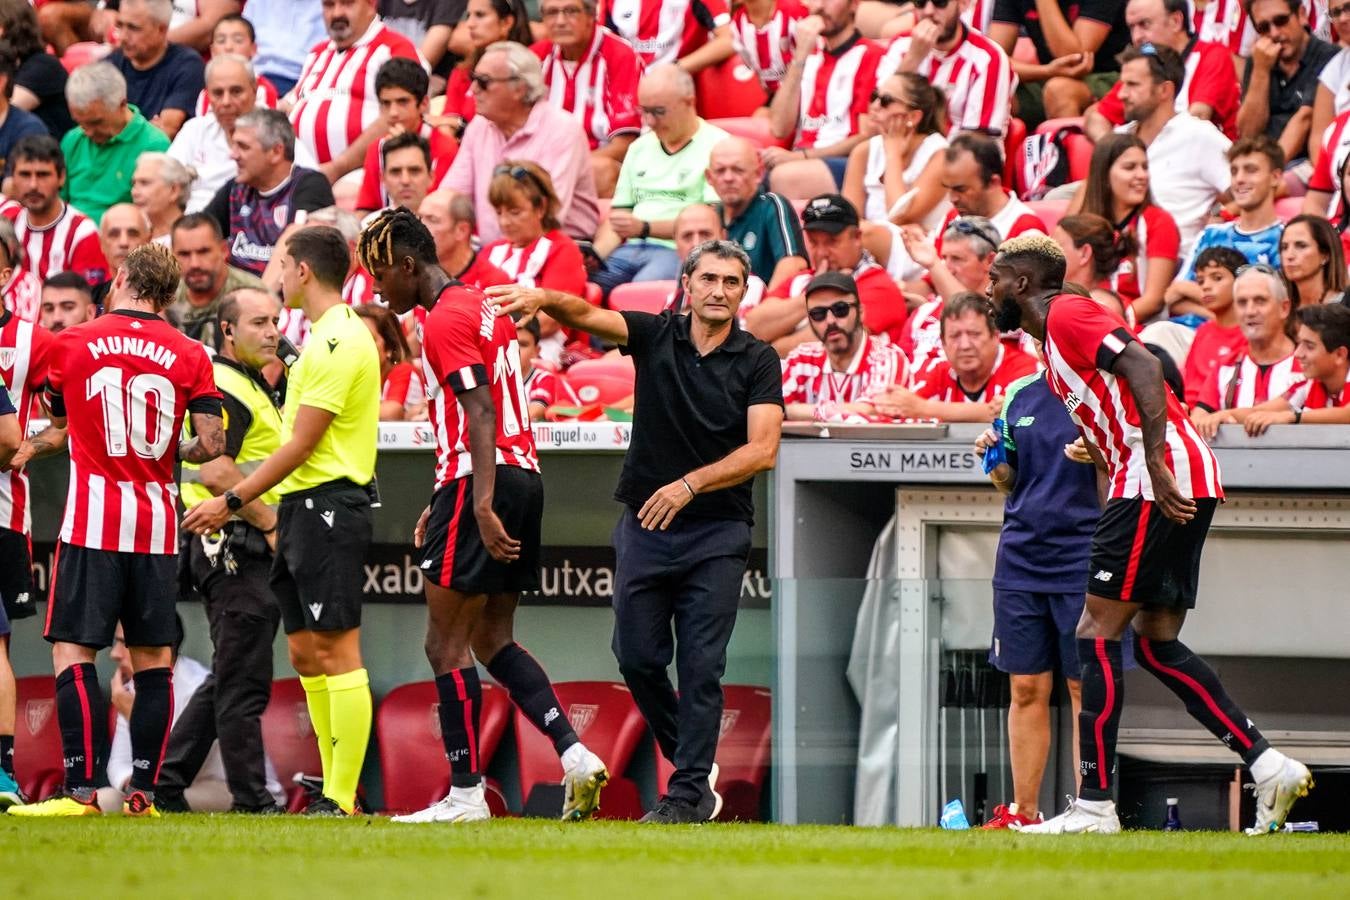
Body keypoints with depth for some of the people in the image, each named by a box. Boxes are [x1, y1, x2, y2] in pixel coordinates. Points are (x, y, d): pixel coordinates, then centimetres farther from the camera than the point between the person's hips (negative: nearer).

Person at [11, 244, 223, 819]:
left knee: (73, 652, -2)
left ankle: (81, 791, -11)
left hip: (93, 523, -2)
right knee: (153, 658, 7)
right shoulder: (189, 356, 3)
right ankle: (142, 790, 4)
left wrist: (27, 448, 39)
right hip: (157, 526, 2)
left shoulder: (70, 345, 0)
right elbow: (212, 444, -3)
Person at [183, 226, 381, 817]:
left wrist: (232, 501, -12)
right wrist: (281, 514, 20)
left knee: (336, 652, -10)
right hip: (305, 508, 11)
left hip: (328, 505, -11)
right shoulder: (329, 336, 17)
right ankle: (333, 788, 13)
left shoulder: (338, 341, -15)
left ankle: (342, 801, -11)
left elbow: (300, 444, -16)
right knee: (306, 653, 10)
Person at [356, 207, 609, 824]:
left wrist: (481, 506, -27)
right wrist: (446, 502, 26)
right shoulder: (484, 307, 19)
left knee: (446, 643, -3)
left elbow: (480, 414, -20)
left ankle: (465, 794, -3)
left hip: (482, 484, -10)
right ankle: (575, 755, -1)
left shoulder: (444, 321, -11)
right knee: (493, 640, 13)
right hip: (524, 474, 10)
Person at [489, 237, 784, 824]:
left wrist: (690, 484, -23)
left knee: (701, 666, -5)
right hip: (644, 528, 3)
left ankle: (687, 794, 0)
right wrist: (545, 299, -35)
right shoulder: (655, 336, 2)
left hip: (717, 532, -3)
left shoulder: (757, 361, -3)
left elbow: (762, 450, -13)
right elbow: (589, 317, -14)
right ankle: (694, 763, 23)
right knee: (638, 658, 4)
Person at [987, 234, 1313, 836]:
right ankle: (1267, 763, 4)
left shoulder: (1067, 316, -5)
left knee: (1098, 634, -8)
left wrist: (1156, 467, -26)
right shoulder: (1052, 340, 25)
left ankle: (1094, 804, -9)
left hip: (1162, 481, -10)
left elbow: (1144, 367, -19)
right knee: (1157, 644, 10)